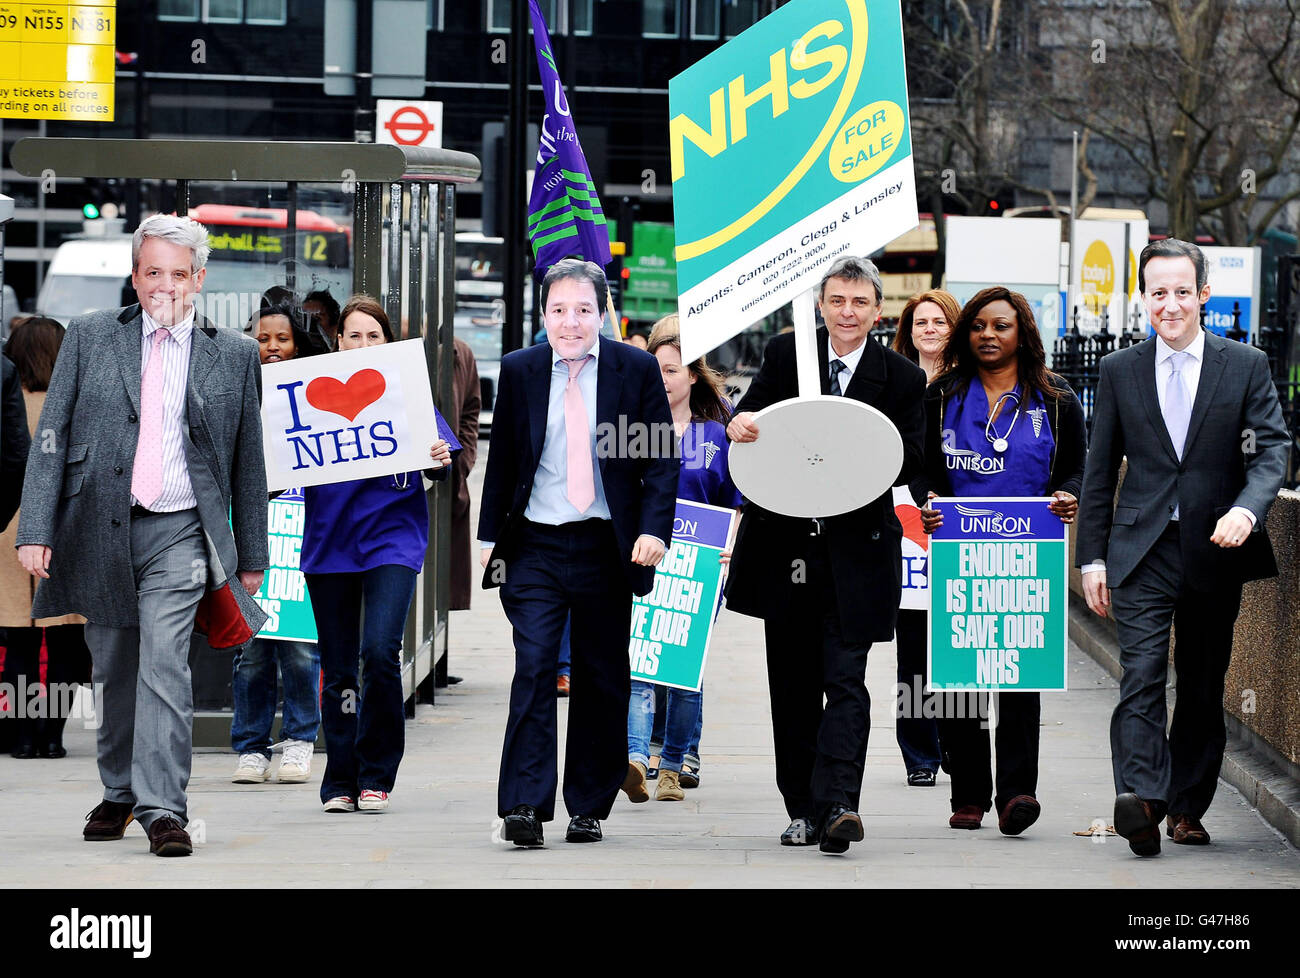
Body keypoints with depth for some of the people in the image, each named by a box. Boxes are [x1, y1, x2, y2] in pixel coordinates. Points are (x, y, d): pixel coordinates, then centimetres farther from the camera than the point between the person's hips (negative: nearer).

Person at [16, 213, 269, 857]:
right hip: (99, 529, 2)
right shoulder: (89, 339, 5)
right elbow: (51, 436, 2)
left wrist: (251, 556, 12)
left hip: (179, 536, -2)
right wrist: (35, 530, -7)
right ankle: (118, 794, 29)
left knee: (164, 666, -15)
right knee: (114, 671, 12)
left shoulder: (234, 356, 6)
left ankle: (162, 809, -16)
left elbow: (248, 461, 11)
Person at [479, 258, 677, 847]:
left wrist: (654, 529, -10)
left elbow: (662, 457, 2)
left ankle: (588, 809, 17)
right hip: (535, 547, 0)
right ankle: (524, 808, -13)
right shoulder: (519, 371, 4)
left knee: (602, 681, 7)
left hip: (607, 548, 0)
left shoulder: (636, 368, 0)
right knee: (533, 670, -11)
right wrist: (490, 536, 7)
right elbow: (502, 460, 11)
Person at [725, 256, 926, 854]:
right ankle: (801, 810, 18)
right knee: (793, 684, 9)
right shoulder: (785, 353, 5)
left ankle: (836, 805, -20)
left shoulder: (902, 379, 1)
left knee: (845, 682, -11)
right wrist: (740, 424, -22)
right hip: (784, 544, 3)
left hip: (854, 551, -3)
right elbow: (751, 415, 3)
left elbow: (909, 465, -1)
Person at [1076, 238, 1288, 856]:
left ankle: (1186, 808, 17)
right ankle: (1141, 797, -27)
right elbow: (1099, 472, 11)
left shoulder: (1246, 366, 5)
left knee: (1204, 686, 7)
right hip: (1142, 550, -1)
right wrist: (1092, 557, 7)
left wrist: (1246, 509, -23)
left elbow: (1271, 450, -3)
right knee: (1141, 675, -15)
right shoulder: (1120, 371, 8)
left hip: (1214, 550, 1)